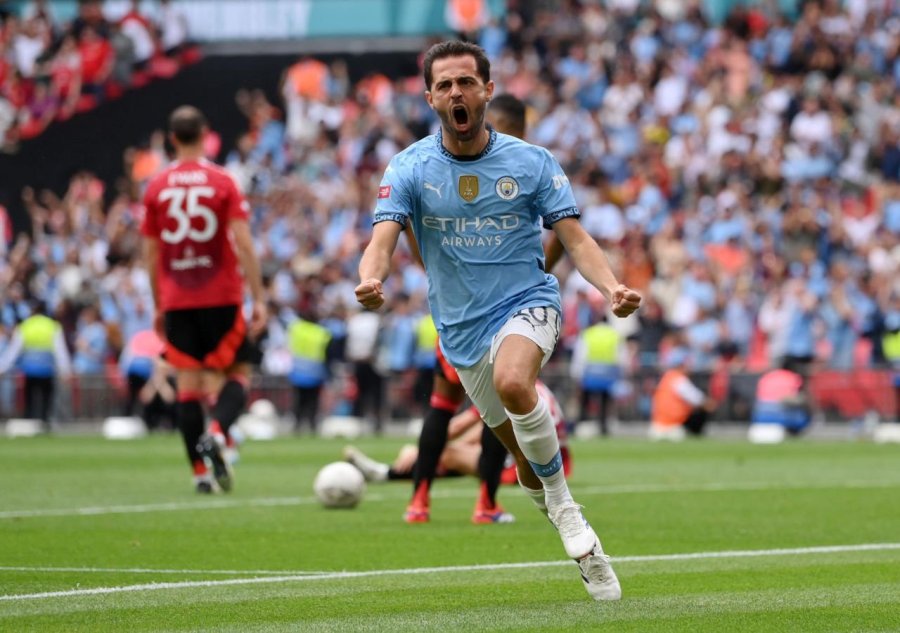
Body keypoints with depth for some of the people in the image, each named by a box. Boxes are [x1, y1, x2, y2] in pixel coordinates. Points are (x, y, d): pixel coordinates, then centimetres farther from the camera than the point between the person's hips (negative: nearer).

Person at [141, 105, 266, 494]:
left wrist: (158, 306, 16)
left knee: (188, 384, 3)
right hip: (222, 297, -2)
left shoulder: (156, 187, 3)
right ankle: (218, 433, -21)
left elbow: (150, 253, 7)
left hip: (176, 301, 2)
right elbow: (243, 244, -9)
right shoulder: (222, 181, -3)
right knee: (237, 374, 7)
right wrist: (258, 298, -7)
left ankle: (200, 473, -2)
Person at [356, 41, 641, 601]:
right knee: (527, 454, 8)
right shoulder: (410, 169, -3)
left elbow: (575, 239, -4)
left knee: (513, 382, -35)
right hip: (462, 327, 3)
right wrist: (371, 280, -39)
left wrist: (612, 288, -23)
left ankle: (564, 507, -18)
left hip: (528, 302, -3)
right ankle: (582, 544, 28)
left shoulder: (532, 162, -4)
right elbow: (383, 240, -15)